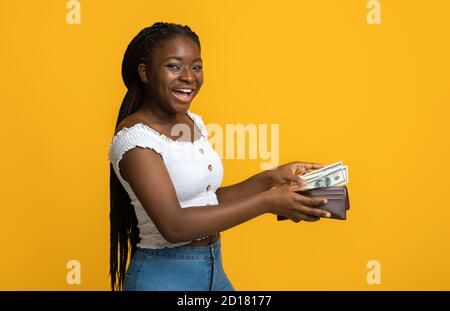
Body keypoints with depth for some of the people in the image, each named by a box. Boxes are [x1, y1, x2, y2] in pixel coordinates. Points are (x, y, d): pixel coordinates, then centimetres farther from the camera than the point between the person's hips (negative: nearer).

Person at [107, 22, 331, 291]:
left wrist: (270, 179, -2)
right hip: (164, 275, -7)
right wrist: (266, 202, -24)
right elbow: (174, 225, -26)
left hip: (214, 269, 7)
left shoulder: (194, 122, 5)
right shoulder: (134, 137, -19)